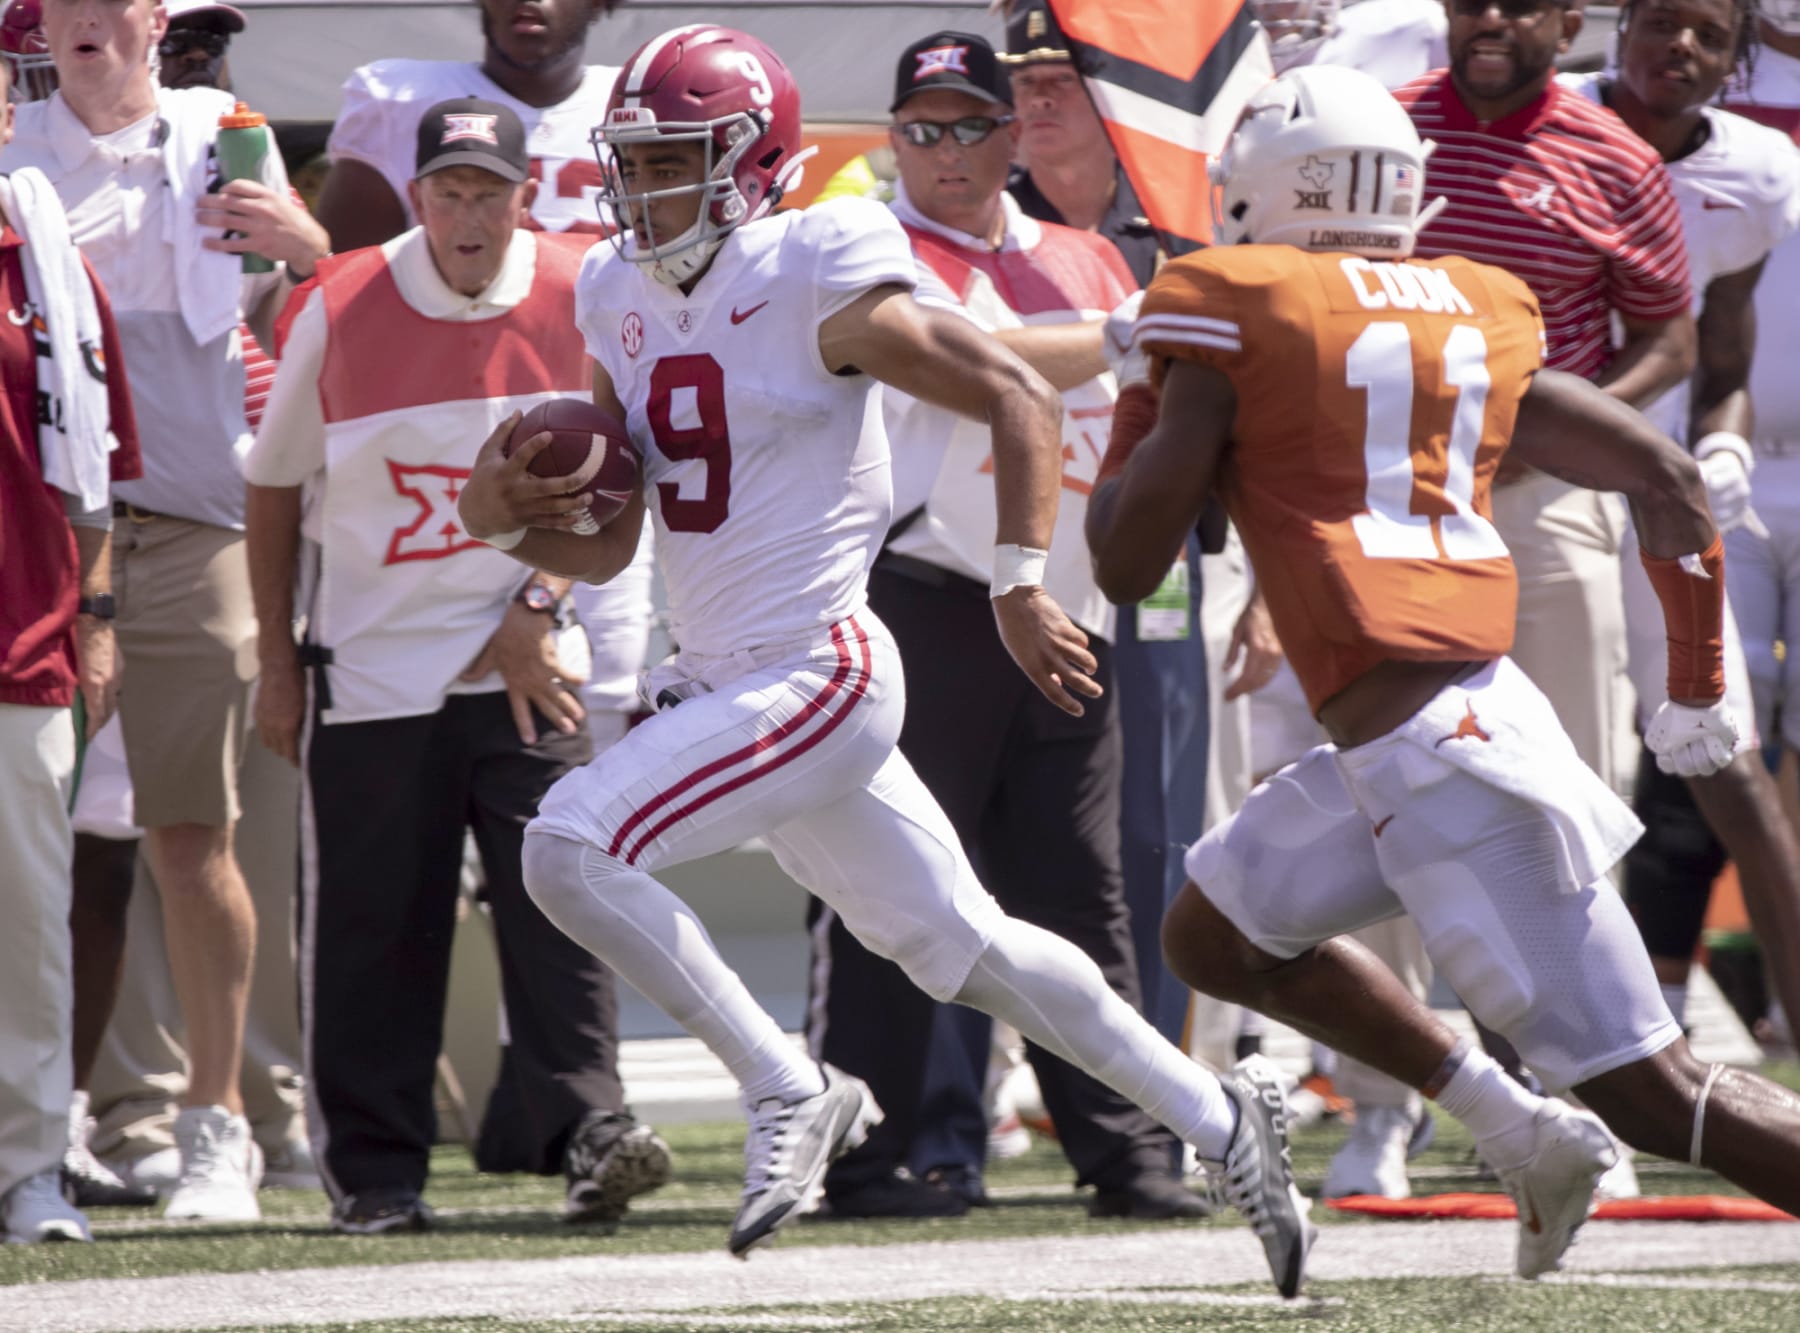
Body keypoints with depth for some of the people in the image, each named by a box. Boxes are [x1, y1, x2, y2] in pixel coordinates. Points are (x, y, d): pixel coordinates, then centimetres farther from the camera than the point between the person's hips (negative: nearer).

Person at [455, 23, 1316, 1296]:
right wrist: (502, 514, -6)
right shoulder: (626, 303, 9)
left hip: (817, 675, -8)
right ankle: (1217, 1118, 29)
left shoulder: (815, 286, -13)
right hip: (728, 681, 8)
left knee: (572, 846, -20)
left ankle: (792, 1092, -9)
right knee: (965, 946, 16)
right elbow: (605, 546, 14)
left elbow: (1021, 397, -12)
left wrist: (1021, 583, -16)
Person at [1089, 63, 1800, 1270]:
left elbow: (1127, 562, -3)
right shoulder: (1478, 314, 14)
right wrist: (1698, 685, 21)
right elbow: (1665, 475, 12)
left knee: (1658, 1096, -6)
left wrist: (1136, 421, 16)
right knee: (1216, 933, 24)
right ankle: (1521, 1131, 17)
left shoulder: (1232, 318, -5)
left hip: (1438, 750, -8)